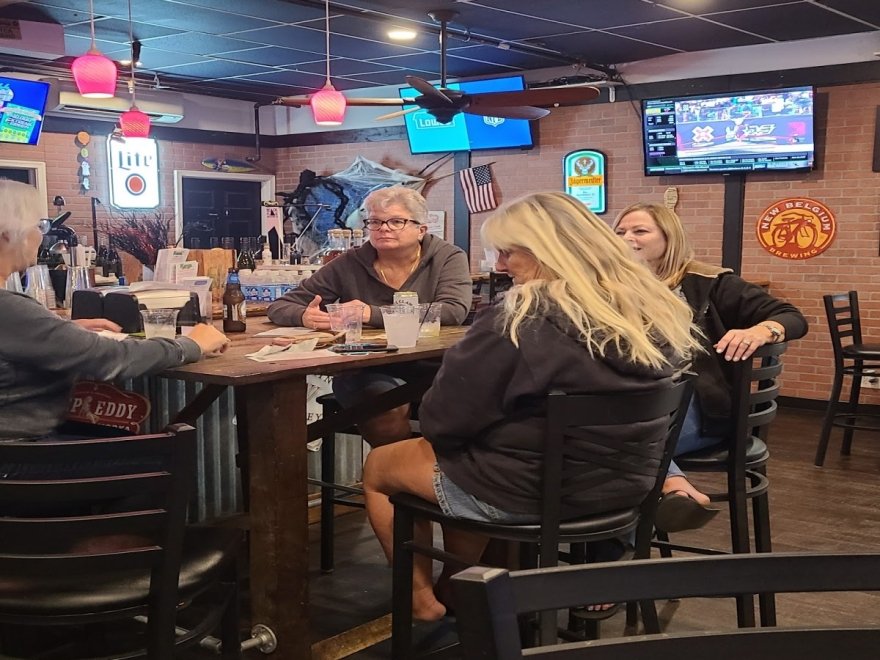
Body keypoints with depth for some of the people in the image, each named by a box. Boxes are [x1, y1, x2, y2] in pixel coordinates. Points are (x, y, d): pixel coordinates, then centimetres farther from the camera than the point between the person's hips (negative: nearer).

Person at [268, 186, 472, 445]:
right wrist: (305, 316, -20)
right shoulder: (349, 265, 2)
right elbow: (280, 307, 5)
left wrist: (374, 315, -24)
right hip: (363, 372, 0)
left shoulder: (449, 258, 0)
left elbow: (454, 311, -19)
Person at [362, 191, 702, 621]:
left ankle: (422, 601, 30)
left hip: (528, 493, -7)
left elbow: (440, 421, -16)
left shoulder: (518, 323, -25)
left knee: (377, 468, 17)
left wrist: (432, 421, 5)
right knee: (473, 461, 33)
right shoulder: (655, 312, -5)